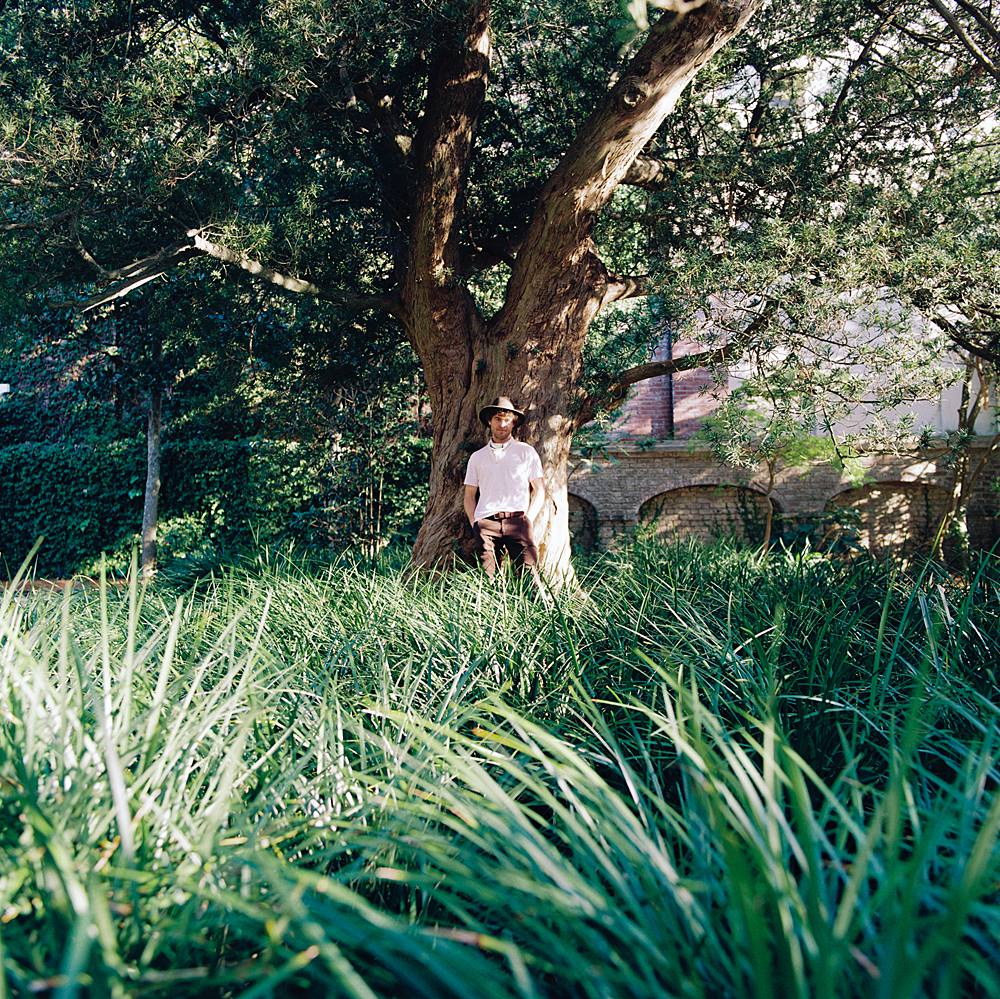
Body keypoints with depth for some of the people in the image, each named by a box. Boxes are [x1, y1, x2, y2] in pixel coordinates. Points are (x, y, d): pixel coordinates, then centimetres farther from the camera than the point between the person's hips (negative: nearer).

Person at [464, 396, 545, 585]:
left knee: (529, 575, -15)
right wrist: (474, 524, 6)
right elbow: (469, 495, 20)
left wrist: (528, 519, 0)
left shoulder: (526, 452, 13)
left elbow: (539, 490, 11)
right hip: (486, 523, 2)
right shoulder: (477, 457, 19)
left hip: (518, 520, -2)